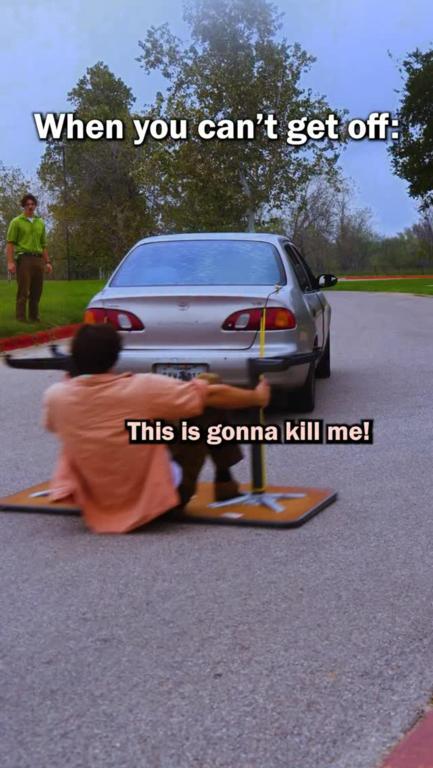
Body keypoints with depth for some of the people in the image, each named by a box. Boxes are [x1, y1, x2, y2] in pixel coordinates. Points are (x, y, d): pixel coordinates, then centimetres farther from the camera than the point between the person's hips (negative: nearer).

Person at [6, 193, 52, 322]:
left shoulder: (40, 222, 19)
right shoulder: (16, 222, 3)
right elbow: (10, 243, -3)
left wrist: (47, 262, 14)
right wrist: (10, 262, -14)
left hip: (38, 259, 5)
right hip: (24, 258, -5)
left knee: (36, 291, 5)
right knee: (23, 291, -7)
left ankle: (34, 317, 12)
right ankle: (21, 319, -6)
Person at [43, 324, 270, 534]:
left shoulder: (54, 396, -12)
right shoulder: (142, 387, -19)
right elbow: (213, 395, -8)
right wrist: (257, 396, 9)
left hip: (93, 503, 4)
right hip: (154, 498, -4)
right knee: (209, 406, 5)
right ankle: (224, 481, 23)